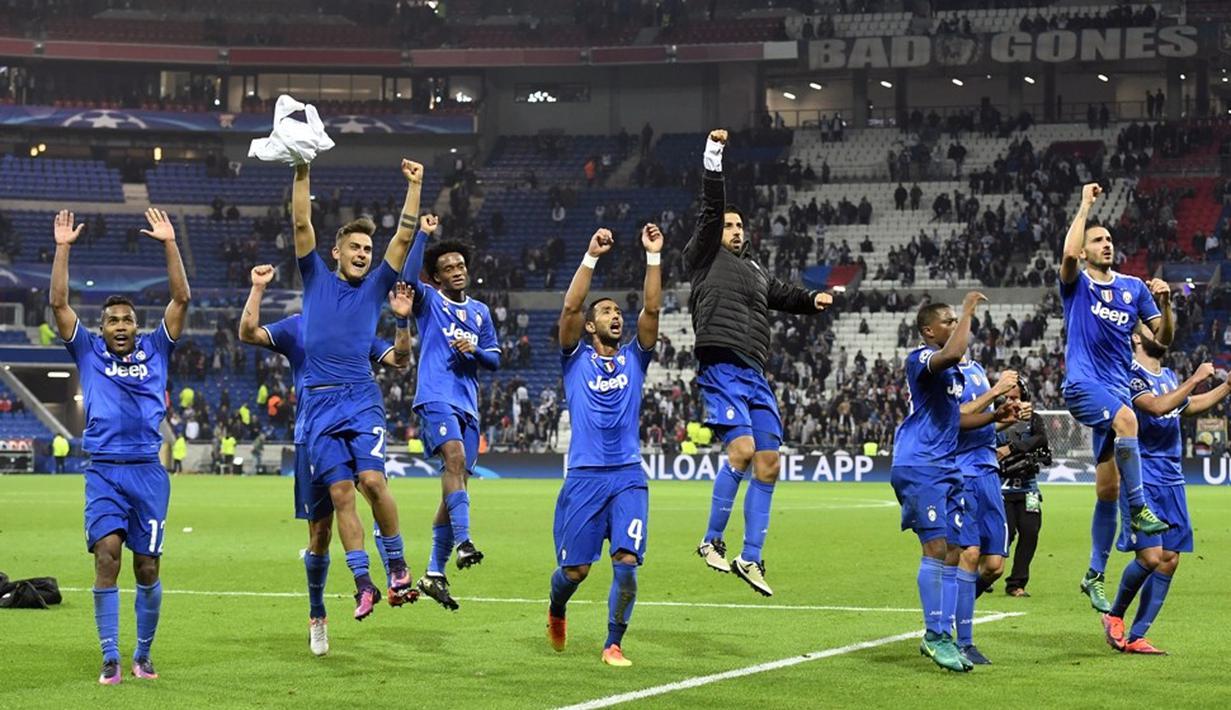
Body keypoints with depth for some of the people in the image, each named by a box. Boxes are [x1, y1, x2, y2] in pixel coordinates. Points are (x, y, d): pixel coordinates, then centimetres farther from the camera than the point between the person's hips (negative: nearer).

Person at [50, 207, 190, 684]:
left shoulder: (155, 350, 10)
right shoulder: (88, 352, 9)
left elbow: (181, 299, 4)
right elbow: (59, 304, 2)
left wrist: (169, 243, -2)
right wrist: (63, 248, -4)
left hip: (148, 471, 1)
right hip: (103, 471, -1)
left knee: (147, 568, 2)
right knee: (106, 554, -15)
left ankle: (143, 655, 18)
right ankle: (110, 659, -11)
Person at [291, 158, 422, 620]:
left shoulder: (374, 287, 14)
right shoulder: (317, 280, 13)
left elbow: (404, 237, 8)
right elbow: (301, 224, 6)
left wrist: (414, 186, 4)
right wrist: (302, 173, -2)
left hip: (362, 399, 0)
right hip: (320, 403, 0)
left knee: (372, 480, -17)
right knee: (340, 494, -4)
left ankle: (397, 565, -1)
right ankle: (363, 583, -2)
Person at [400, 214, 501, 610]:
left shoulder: (480, 311, 20)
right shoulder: (429, 301, 5)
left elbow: (495, 359, 20)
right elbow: (408, 278, -16)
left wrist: (475, 350, -1)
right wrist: (422, 235, -20)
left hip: (468, 405, 6)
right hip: (436, 397, -6)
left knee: (455, 483, 5)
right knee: (455, 457, -32)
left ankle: (434, 573, 11)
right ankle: (463, 540, -41)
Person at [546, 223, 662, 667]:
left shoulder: (634, 358, 12)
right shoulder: (577, 360, 7)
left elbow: (652, 309, 1)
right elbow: (569, 308, -8)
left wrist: (654, 256, -6)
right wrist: (592, 258, -12)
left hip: (628, 477, 2)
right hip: (584, 476, -1)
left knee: (626, 562, -13)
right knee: (575, 569, 3)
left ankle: (613, 645, 0)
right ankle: (556, 611, 37)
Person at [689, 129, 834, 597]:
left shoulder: (754, 269, 27)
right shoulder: (706, 257, 7)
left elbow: (781, 294, 22)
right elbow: (711, 210, -2)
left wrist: (812, 300, 2)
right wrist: (713, 159, -8)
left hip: (755, 374, 7)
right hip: (721, 367, -7)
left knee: (768, 463, 2)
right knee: (742, 451, -21)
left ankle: (751, 558, 9)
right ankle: (711, 542, -7)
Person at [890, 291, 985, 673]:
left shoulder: (954, 371, 19)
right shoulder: (920, 359, -9)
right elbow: (950, 354, -33)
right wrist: (968, 309, -21)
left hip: (946, 468, 9)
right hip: (918, 466, -9)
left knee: (953, 553, 7)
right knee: (936, 547, -13)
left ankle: (941, 635, 12)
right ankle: (935, 633, -9)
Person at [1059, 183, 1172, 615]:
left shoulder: (1133, 288, 15)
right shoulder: (1077, 284, 4)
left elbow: (1164, 337, 13)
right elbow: (1069, 253, -20)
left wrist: (1164, 304, -6)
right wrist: (1085, 206, -10)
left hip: (1117, 389, 5)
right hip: (1083, 383, -5)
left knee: (1107, 489, 3)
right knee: (1126, 418, -37)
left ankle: (1095, 575, 12)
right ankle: (1140, 511, -33)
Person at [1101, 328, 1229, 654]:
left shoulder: (1169, 376, 15)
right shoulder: (1130, 375, -9)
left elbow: (1190, 406, 36)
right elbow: (1157, 406, -26)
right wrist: (1196, 379, -20)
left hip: (1171, 479, 8)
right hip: (1140, 478, -8)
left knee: (1169, 560, 2)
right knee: (1150, 555, -17)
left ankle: (1135, 637, 8)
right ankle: (1114, 616, 8)